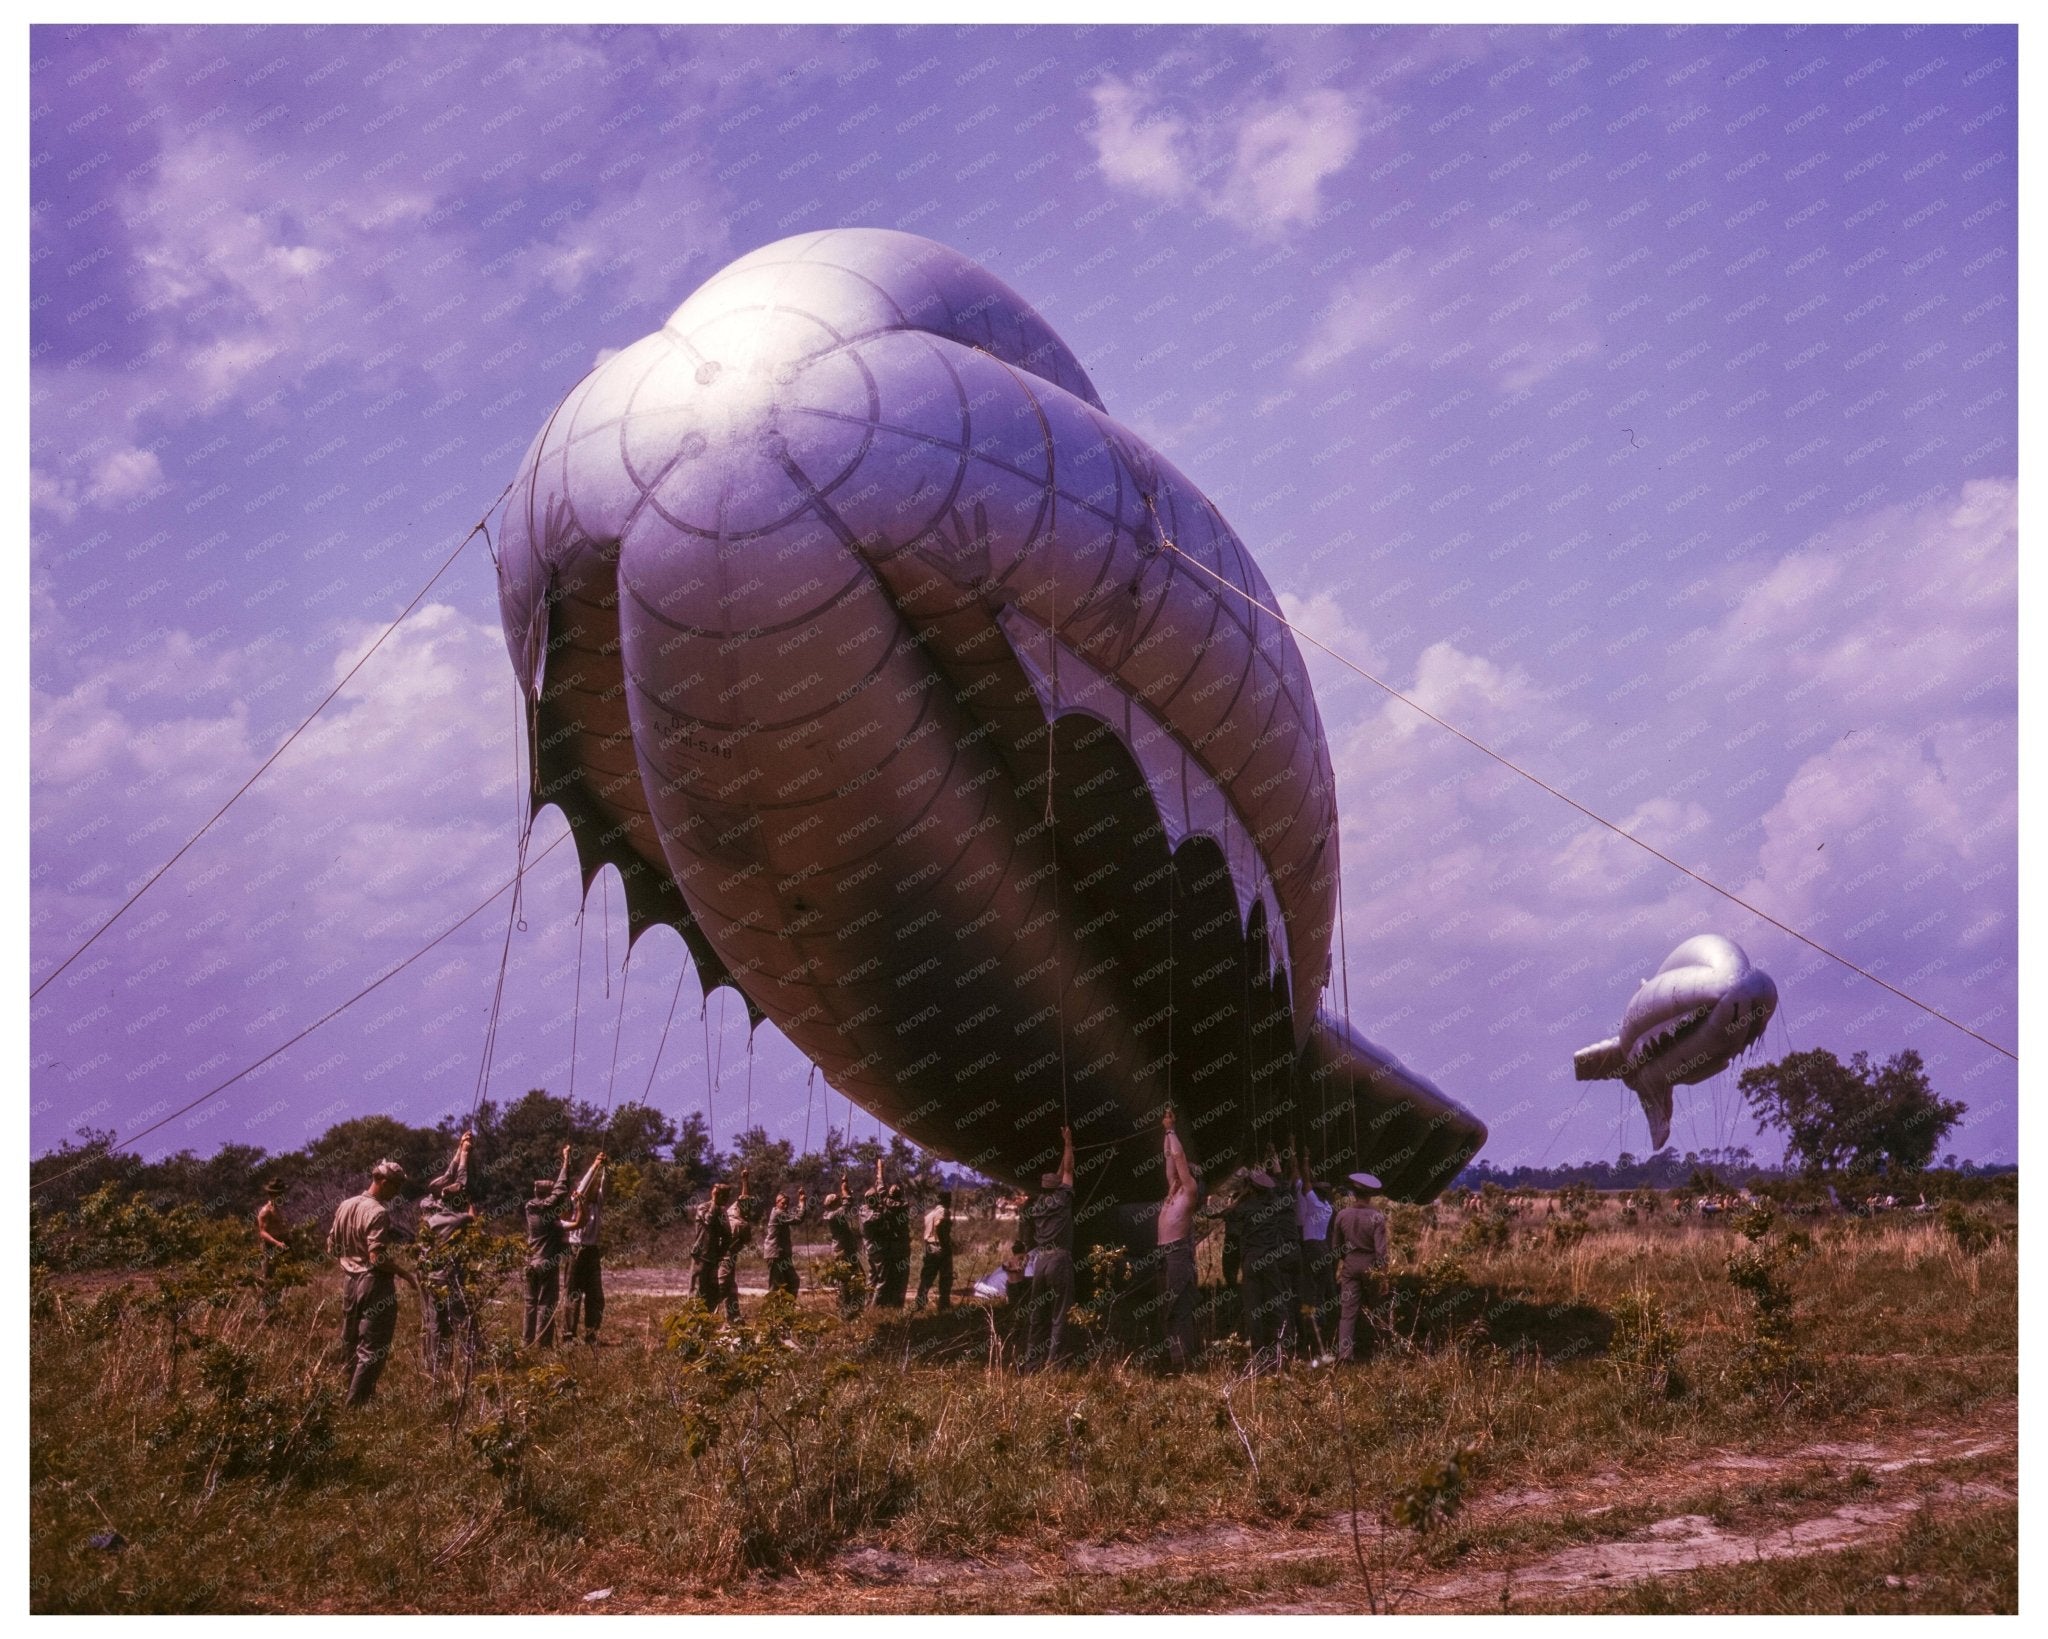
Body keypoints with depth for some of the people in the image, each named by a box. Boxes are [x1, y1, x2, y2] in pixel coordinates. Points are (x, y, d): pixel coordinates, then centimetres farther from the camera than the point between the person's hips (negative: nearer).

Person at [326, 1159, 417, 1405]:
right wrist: (408, 1275, -16)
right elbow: (377, 1257, -24)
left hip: (349, 1282, 8)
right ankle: (356, 1404, -3)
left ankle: (348, 1392, 25)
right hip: (375, 1284, -8)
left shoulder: (345, 1206, 7)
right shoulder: (378, 1212, -18)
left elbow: (332, 1248, 13)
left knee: (350, 1344, 17)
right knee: (372, 1349, -3)